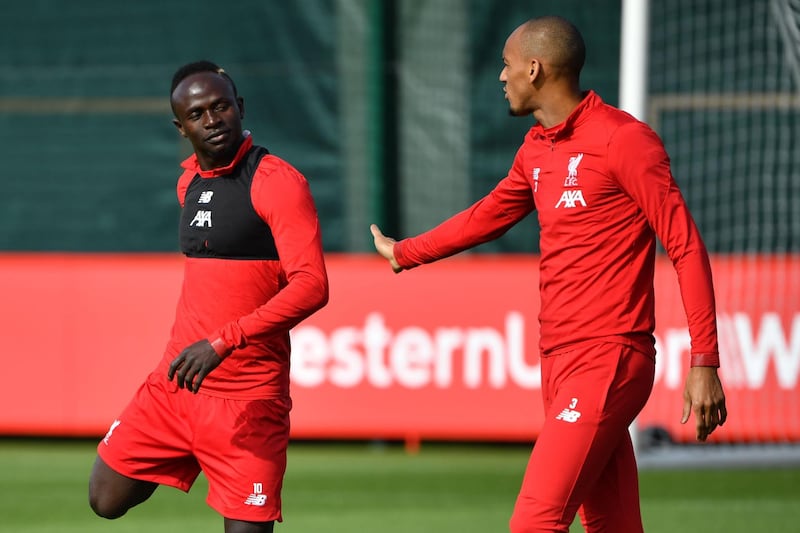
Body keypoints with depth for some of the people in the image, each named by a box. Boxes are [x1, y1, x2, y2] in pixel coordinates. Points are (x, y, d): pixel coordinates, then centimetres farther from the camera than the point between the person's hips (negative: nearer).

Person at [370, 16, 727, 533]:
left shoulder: (624, 139, -9)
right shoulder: (537, 150, 16)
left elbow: (686, 248, -12)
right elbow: (489, 215, 36)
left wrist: (705, 363, -17)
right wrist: (405, 253, 49)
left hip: (606, 364, -8)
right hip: (559, 364, 8)